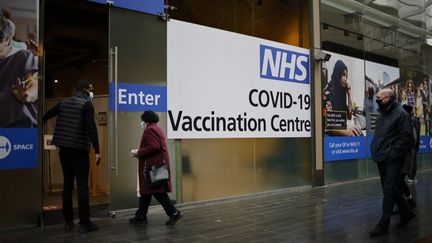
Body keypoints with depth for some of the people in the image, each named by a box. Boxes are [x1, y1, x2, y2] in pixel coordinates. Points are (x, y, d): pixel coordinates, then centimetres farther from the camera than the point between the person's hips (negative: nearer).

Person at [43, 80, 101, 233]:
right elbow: (91, 127, -16)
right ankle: (84, 223, -2)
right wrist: (97, 150, -17)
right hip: (79, 149, -6)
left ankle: (68, 221, 15)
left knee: (67, 183, 12)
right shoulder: (86, 104, -6)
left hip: (64, 148, 6)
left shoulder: (63, 103, 13)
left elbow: (45, 116, 22)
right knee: (82, 185, -3)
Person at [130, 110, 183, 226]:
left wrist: (139, 153, -13)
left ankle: (174, 213, -3)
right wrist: (139, 151, 14)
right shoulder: (157, 129, 19)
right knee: (145, 191, 13)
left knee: (158, 192, -6)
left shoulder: (149, 130, -12)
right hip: (158, 163, 11)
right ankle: (140, 216, 19)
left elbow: (153, 147, -24)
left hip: (154, 165, -11)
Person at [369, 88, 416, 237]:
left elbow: (406, 137, -17)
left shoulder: (400, 114, -11)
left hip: (393, 160, -9)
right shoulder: (382, 114, 14)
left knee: (388, 190, -6)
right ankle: (406, 212, 35)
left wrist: (392, 153, -18)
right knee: (390, 188, 17)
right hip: (382, 159, 9)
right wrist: (376, 151, 10)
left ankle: (384, 225, 0)